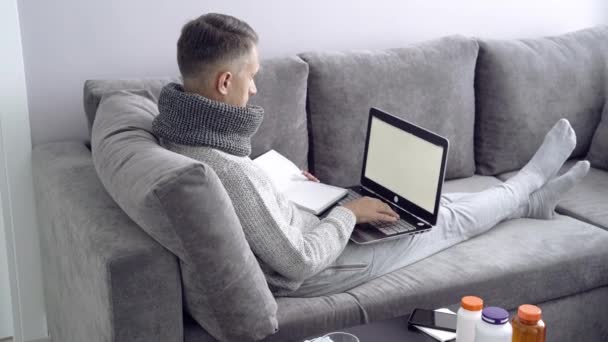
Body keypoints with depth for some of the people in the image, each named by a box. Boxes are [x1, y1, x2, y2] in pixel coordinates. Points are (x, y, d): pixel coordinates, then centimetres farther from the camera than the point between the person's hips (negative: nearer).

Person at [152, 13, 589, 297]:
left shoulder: (181, 132, -11)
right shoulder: (229, 174, -40)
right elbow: (298, 264, -30)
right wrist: (348, 213, -16)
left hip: (300, 233, 8)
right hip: (308, 268, -8)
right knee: (449, 219, 10)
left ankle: (528, 199, 41)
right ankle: (528, 185, 38)